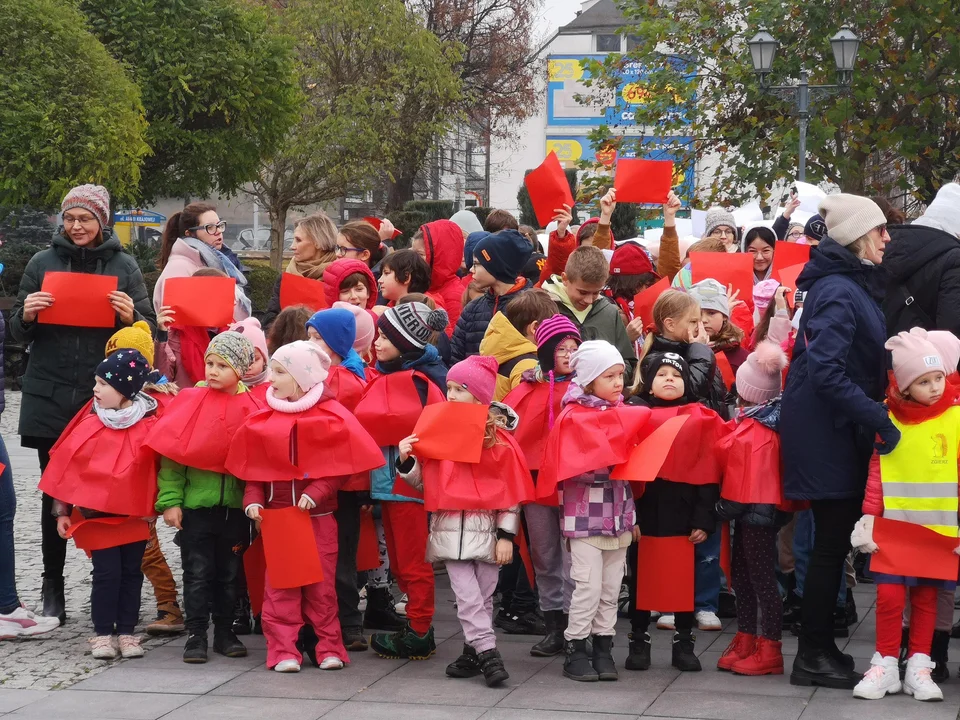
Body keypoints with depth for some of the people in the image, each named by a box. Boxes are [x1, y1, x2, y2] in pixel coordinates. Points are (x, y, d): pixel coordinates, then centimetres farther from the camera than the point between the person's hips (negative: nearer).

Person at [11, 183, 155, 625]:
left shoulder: (123, 266, 6)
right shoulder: (43, 264, 8)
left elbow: (150, 331, 7)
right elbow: (18, 334, 11)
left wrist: (131, 316, -14)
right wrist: (26, 315, -11)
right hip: (51, 396, 1)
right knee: (55, 490, 3)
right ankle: (52, 586, 12)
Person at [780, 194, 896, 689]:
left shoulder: (853, 286, 13)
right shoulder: (837, 291, -18)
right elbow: (825, 371, -27)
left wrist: (875, 416, 11)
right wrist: (877, 418, -27)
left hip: (840, 430, 10)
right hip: (826, 430, -10)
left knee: (835, 539, 14)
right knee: (832, 542, -3)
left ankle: (821, 646, 23)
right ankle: (813, 657, 5)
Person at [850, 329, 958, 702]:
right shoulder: (888, 416, -1)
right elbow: (876, 470, 2)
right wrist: (869, 517, -3)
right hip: (894, 524, 1)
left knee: (926, 597, 7)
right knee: (889, 595, -4)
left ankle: (919, 667, 17)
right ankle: (885, 665, 9)